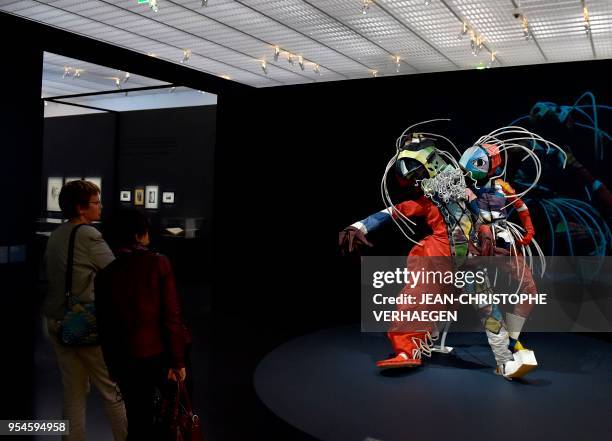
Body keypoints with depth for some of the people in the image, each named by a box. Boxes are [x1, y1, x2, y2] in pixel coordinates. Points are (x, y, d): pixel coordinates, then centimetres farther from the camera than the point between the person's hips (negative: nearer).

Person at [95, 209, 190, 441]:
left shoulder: (105, 276, -4)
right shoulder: (158, 263, -10)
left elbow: (106, 329, 0)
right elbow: (171, 315, -13)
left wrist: (114, 368, 11)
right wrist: (178, 361, -7)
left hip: (128, 360, 2)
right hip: (162, 354, -1)